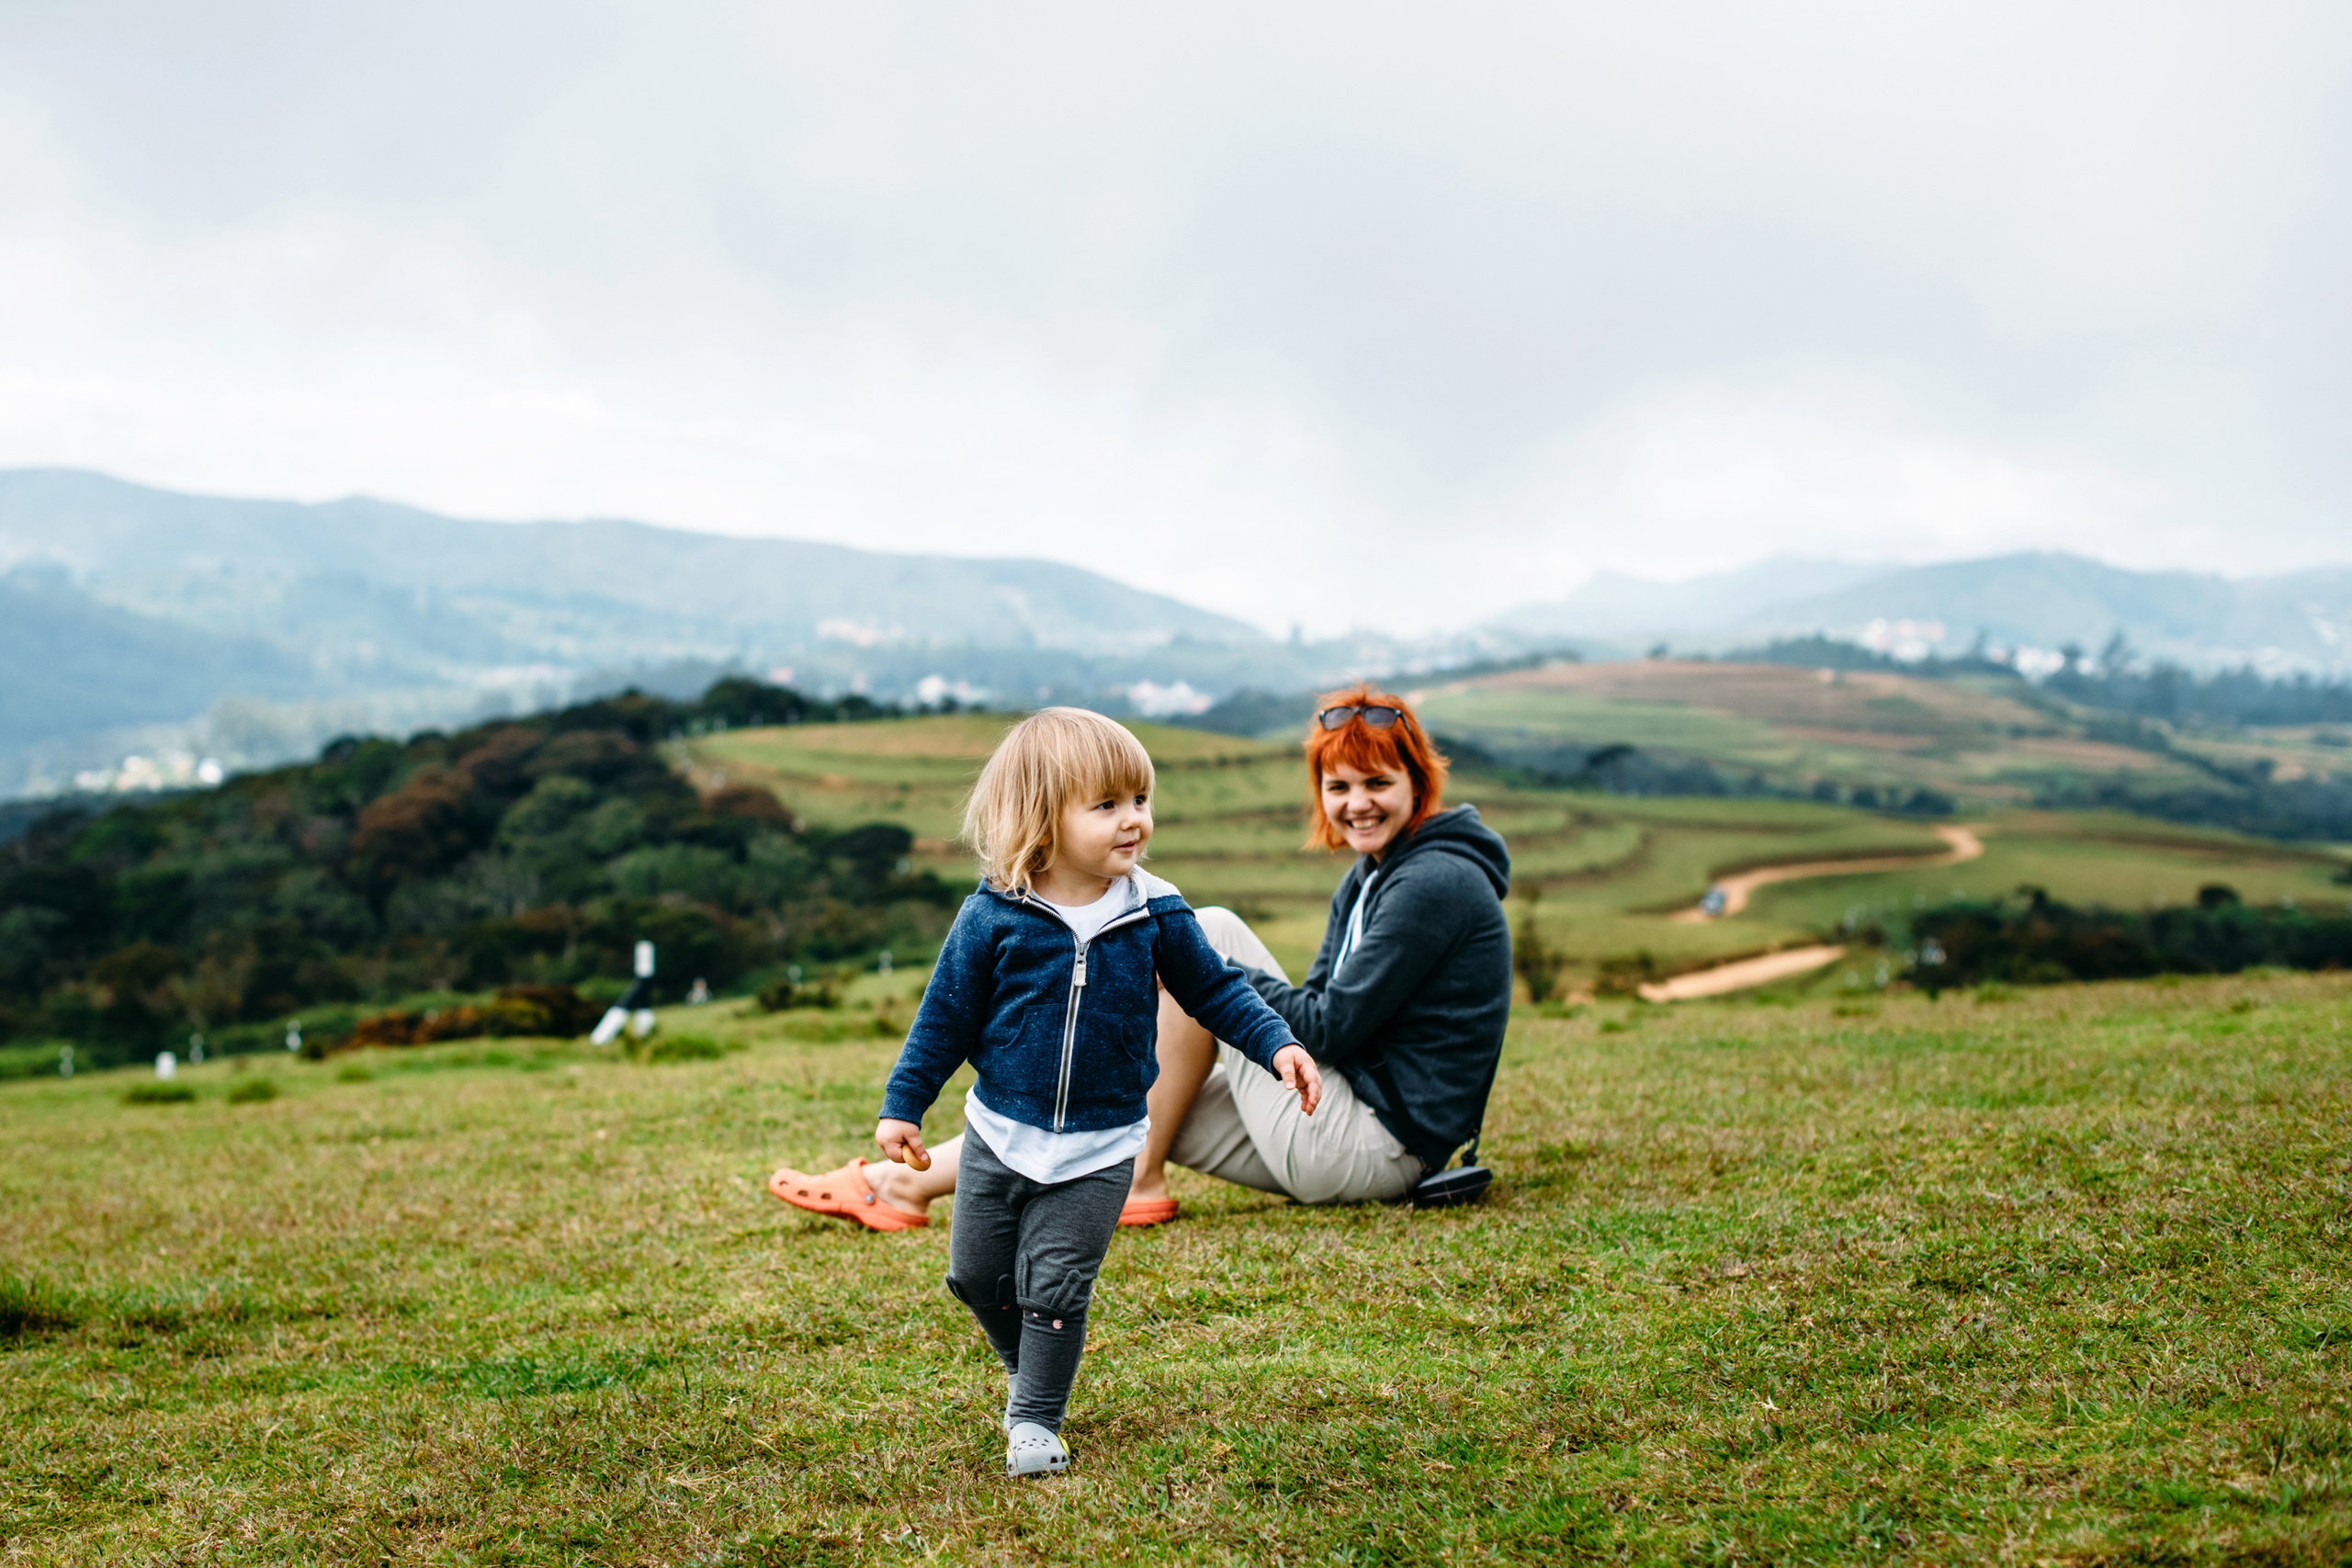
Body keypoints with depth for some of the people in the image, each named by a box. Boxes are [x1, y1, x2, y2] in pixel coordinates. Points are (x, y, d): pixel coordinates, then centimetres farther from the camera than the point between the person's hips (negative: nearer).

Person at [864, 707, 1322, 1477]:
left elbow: (1213, 989, 4)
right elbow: (946, 1015, -2)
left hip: (1098, 1151, -1)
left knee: (1055, 1288, -2)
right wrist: (902, 1106, -1)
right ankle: (1024, 1369, 39)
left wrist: (1277, 1044, -9)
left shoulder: (1154, 913, -8)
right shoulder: (994, 916, -12)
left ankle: (1035, 1420, 14)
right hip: (1001, 1136, 1)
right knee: (977, 1275, 12)